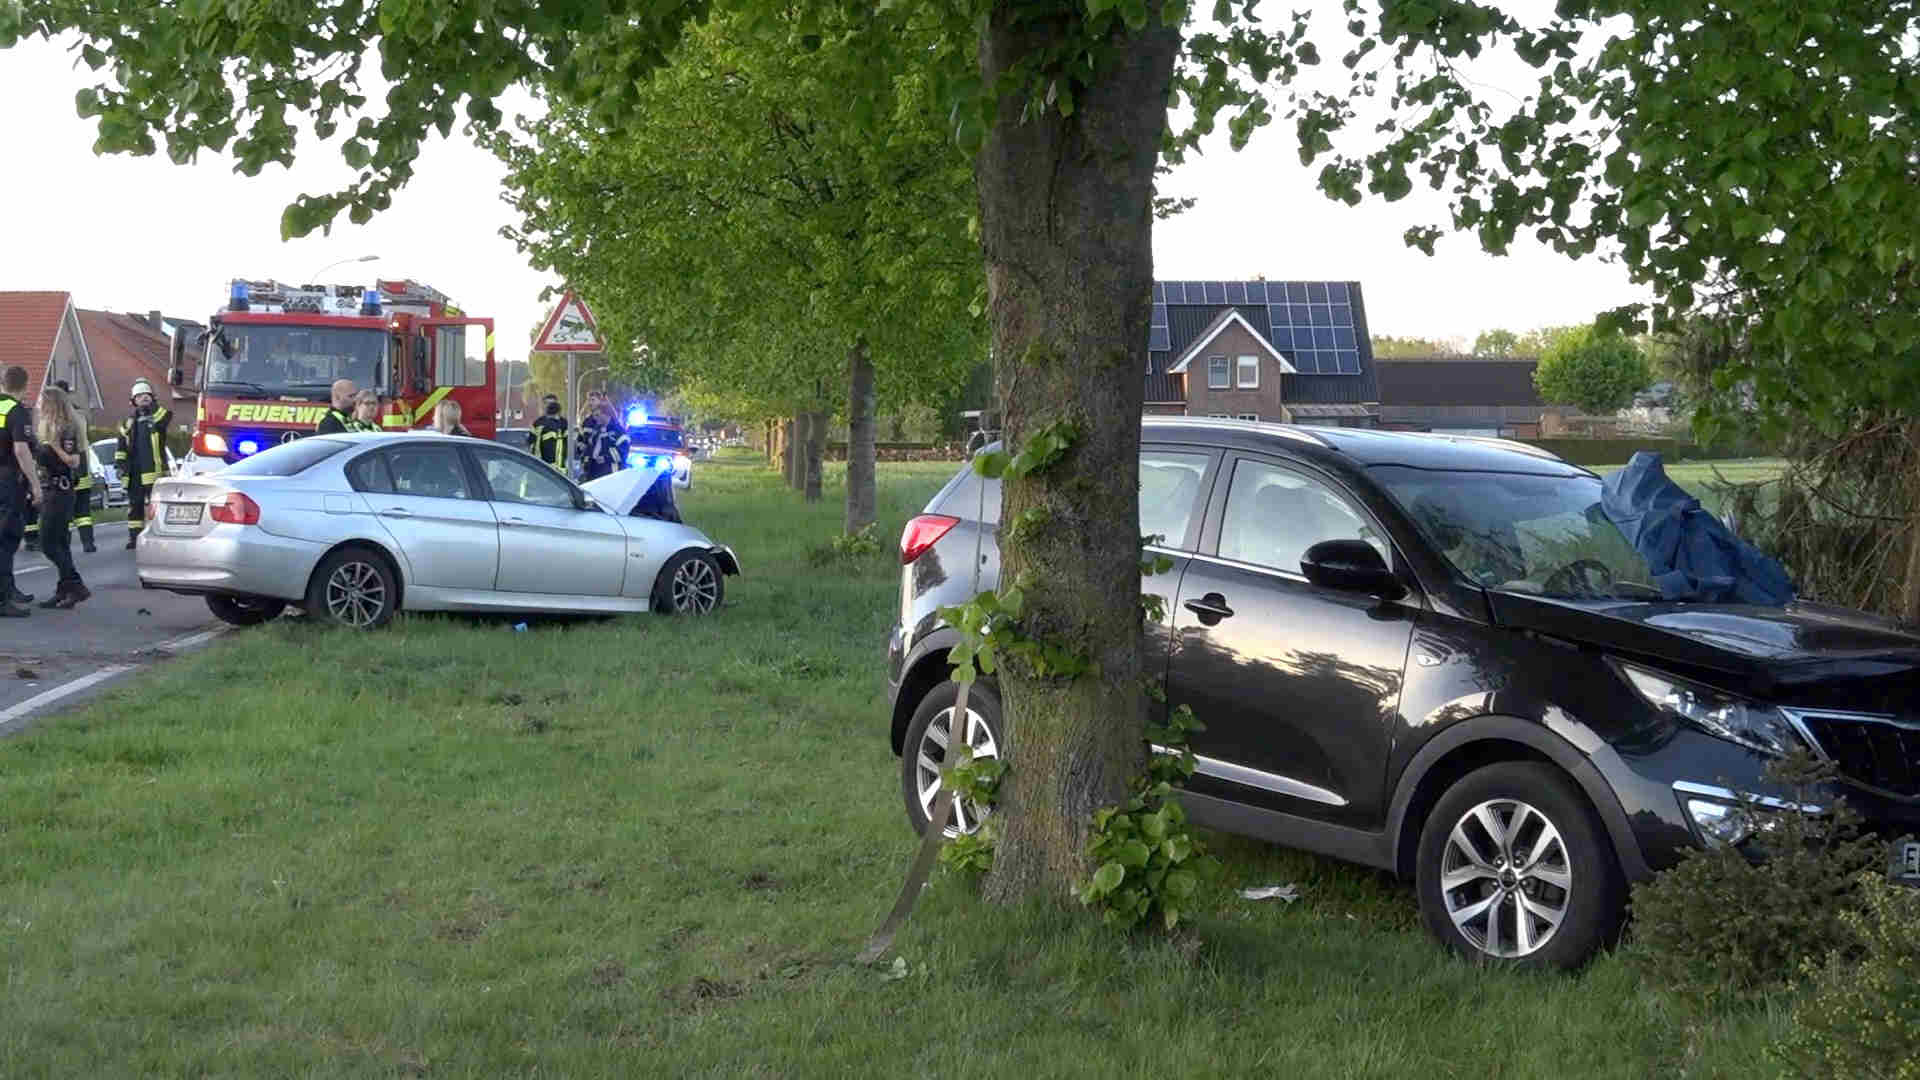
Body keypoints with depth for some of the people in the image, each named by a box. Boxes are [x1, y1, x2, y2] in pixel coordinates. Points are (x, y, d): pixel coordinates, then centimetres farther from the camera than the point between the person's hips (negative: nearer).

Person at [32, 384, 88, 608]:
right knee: (59, 543, 9)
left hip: (60, 491, -10)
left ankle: (76, 586, -11)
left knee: (49, 543, -12)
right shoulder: (48, 428, 16)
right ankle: (64, 590, 12)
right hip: (49, 491, 10)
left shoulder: (67, 430, -13)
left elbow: (74, 461, -18)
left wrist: (54, 445, -24)